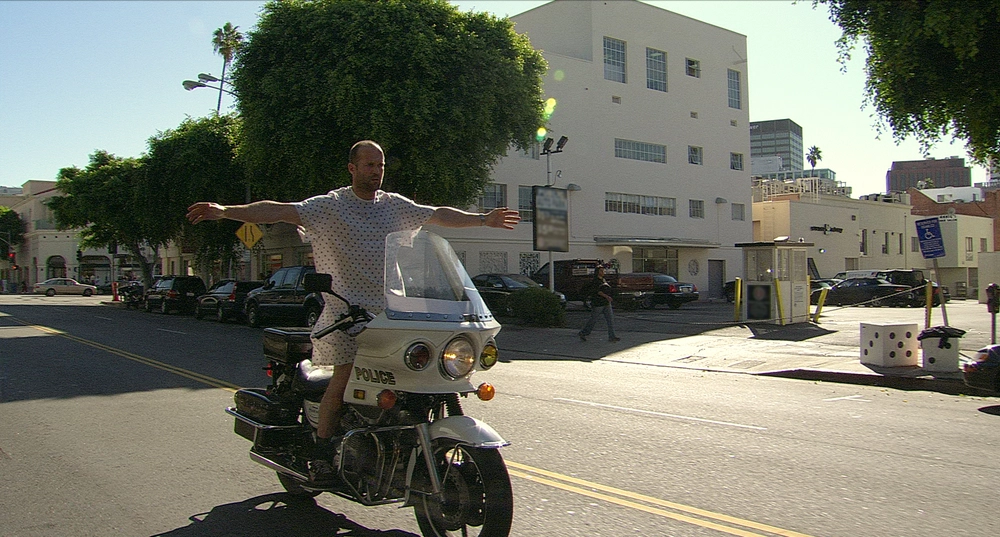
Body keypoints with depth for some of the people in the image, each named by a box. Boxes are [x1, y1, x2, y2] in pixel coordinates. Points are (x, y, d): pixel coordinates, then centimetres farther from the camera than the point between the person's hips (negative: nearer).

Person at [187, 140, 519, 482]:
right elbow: (281, 211, -14)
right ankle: (323, 450, 4)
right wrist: (225, 211, -26)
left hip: (390, 309, 5)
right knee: (344, 379, -12)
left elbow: (439, 215, 24)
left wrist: (483, 220, 27)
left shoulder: (395, 205, 14)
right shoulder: (329, 206, -2)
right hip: (346, 311, -5)